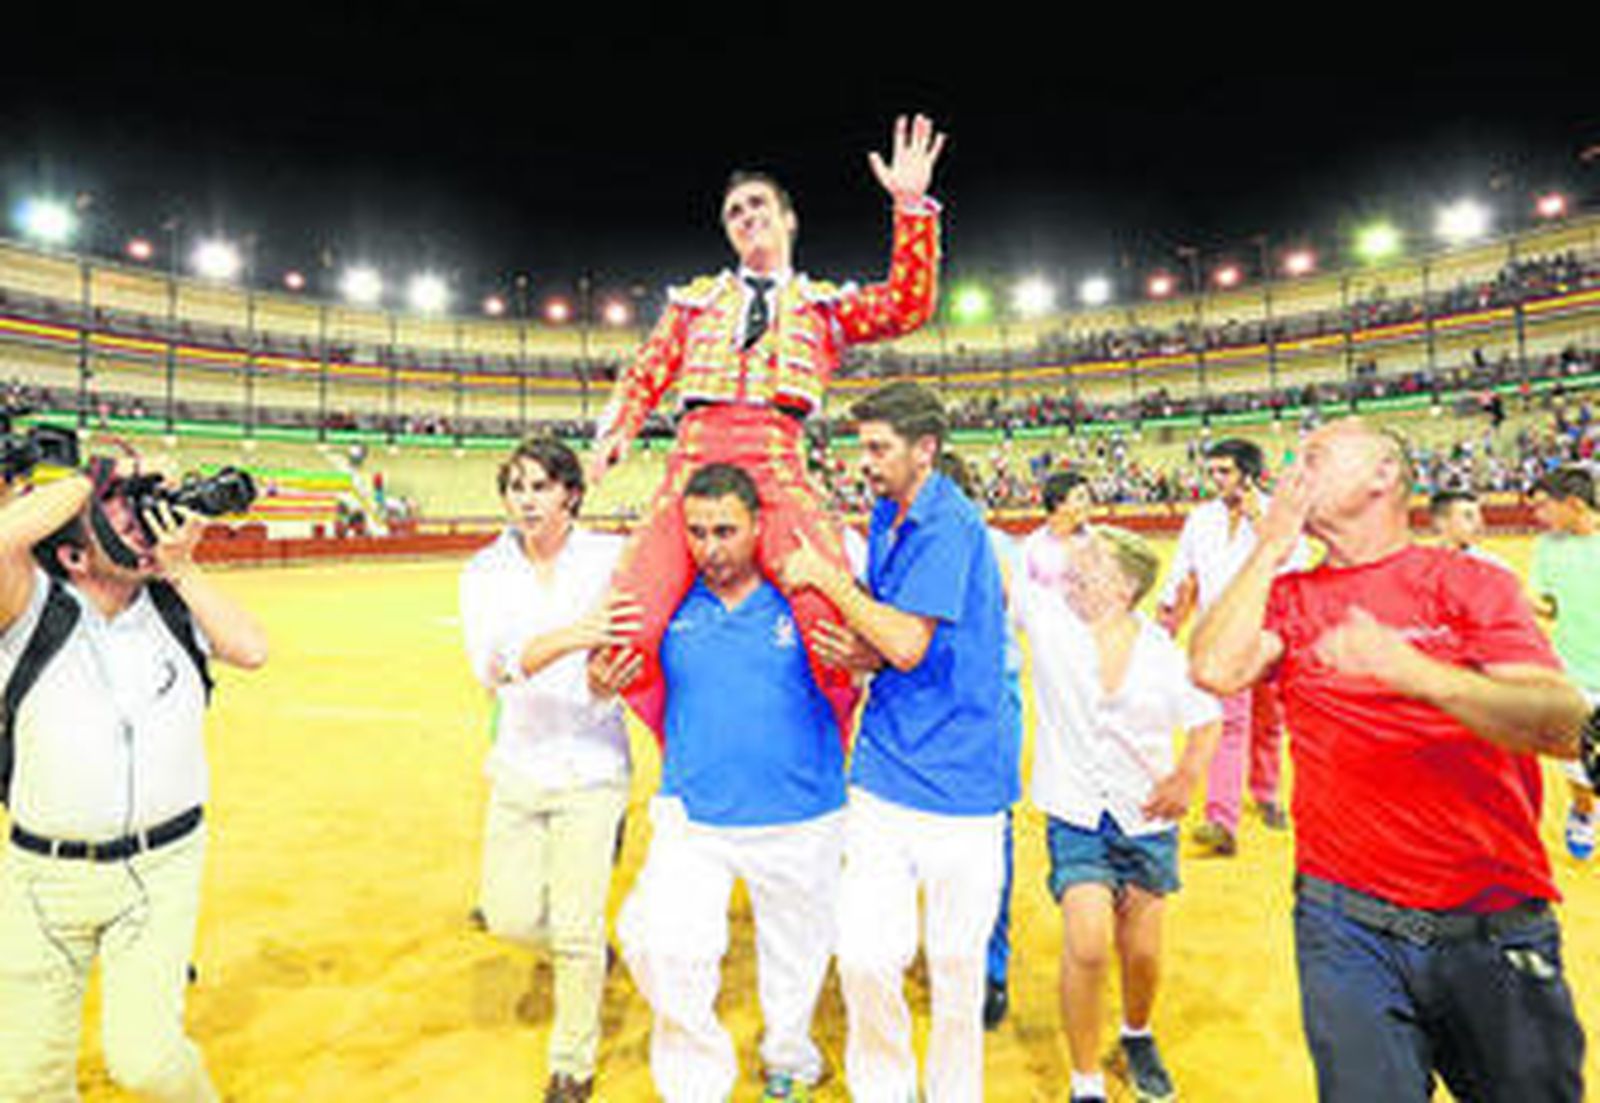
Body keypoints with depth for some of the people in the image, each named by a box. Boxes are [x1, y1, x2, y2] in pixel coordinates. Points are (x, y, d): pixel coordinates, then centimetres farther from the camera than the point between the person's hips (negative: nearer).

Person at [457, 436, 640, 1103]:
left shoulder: (609, 556, -8)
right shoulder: (486, 571, -3)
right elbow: (490, 666, -20)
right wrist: (567, 637, -37)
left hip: (592, 765, -3)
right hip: (519, 764, 3)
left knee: (576, 931, 1)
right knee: (509, 917, 8)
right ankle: (588, 955, 41)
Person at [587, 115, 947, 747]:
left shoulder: (824, 305, 23)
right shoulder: (694, 301, 28)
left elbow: (907, 307, 8)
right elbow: (647, 372, 21)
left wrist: (912, 207, 1)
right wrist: (617, 429, 2)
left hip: (778, 464, -1)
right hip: (694, 460, 2)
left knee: (840, 623, -24)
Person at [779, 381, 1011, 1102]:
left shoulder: (950, 524, -15)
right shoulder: (887, 517, 10)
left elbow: (909, 645, -22)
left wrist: (825, 575, -13)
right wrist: (860, 655, -4)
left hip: (958, 782, -5)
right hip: (883, 776, 6)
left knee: (956, 963, 11)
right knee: (865, 956, 5)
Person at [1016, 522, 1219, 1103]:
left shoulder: (1162, 652, -5)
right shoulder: (1050, 619, -8)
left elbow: (1207, 718, 7)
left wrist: (1188, 775, -6)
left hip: (1147, 821, 2)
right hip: (1076, 819, -2)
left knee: (1142, 953, 12)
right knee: (1087, 945, -15)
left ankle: (1137, 1035, 46)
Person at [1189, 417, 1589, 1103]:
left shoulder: (1471, 583, 0)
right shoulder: (1286, 596, 5)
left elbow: (1564, 726, -12)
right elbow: (1214, 671, -14)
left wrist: (1413, 672, -30)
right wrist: (1272, 545, -6)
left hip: (1494, 924, 1)